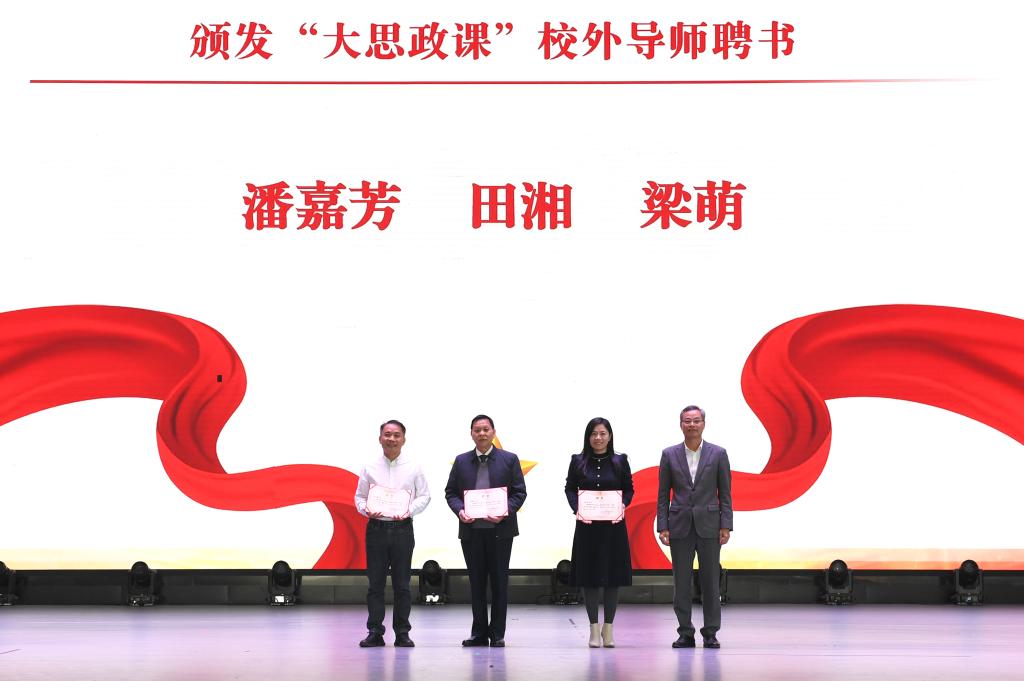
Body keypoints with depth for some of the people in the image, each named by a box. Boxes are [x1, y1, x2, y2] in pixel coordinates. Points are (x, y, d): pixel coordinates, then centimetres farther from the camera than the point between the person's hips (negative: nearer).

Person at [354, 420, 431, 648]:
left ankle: (402, 633, 9)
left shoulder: (413, 467, 4)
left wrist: (409, 511, -12)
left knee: (402, 584, 3)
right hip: (376, 528, 1)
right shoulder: (370, 468, 7)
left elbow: (424, 496, 5)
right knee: (375, 583, 1)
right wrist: (366, 510, -11)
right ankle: (375, 632, 5)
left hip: (402, 528, -1)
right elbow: (359, 496, 10)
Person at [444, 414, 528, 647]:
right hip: (471, 530, 2)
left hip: (500, 529, -2)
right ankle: (478, 633, 13)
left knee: (499, 582, 2)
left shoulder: (509, 459, 4)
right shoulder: (461, 461, 9)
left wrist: (505, 511, -15)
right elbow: (450, 492, 10)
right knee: (476, 582, 7)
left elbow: (519, 492, 1)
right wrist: (459, 510, -10)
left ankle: (497, 634, 8)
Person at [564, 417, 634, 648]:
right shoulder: (578, 461, 3)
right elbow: (570, 488, 6)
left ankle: (608, 628, 13)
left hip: (613, 525, 0)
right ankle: (594, 628, 11)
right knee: (589, 577, 2)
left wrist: (622, 506, -11)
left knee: (613, 577, 3)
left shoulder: (620, 461, 3)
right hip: (587, 525, 0)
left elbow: (629, 489, 7)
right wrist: (576, 509, -10)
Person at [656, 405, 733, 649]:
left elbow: (725, 493, 3)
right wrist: (662, 526, -2)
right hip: (680, 526, 1)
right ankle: (685, 633, 10)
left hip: (709, 526, -1)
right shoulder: (669, 454, 5)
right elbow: (663, 494, 6)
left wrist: (726, 526, -4)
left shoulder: (718, 454, 3)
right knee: (682, 581, 3)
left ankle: (711, 633, 9)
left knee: (710, 581, 2)